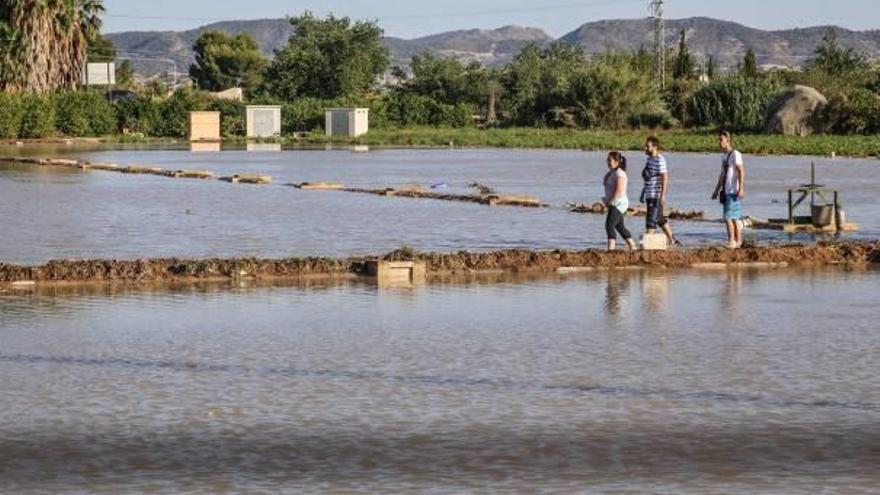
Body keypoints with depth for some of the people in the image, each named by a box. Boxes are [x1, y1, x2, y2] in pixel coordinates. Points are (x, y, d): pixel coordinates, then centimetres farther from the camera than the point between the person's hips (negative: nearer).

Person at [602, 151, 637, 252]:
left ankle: (611, 249, -26)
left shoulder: (619, 173, -15)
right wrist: (606, 201, 6)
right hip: (614, 204, 11)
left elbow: (619, 191, -22)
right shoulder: (612, 173, 15)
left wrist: (610, 202, -16)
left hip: (618, 203, -11)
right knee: (620, 227, 16)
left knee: (609, 225, -19)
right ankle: (632, 248, 23)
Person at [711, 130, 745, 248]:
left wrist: (741, 189, -25)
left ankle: (732, 241, -9)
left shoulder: (735, 154, -10)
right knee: (736, 218, 9)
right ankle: (738, 242, 11)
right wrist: (717, 190, 24)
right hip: (727, 191, 9)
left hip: (734, 192, -9)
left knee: (729, 216, -12)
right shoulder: (725, 156, 17)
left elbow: (741, 171, -18)